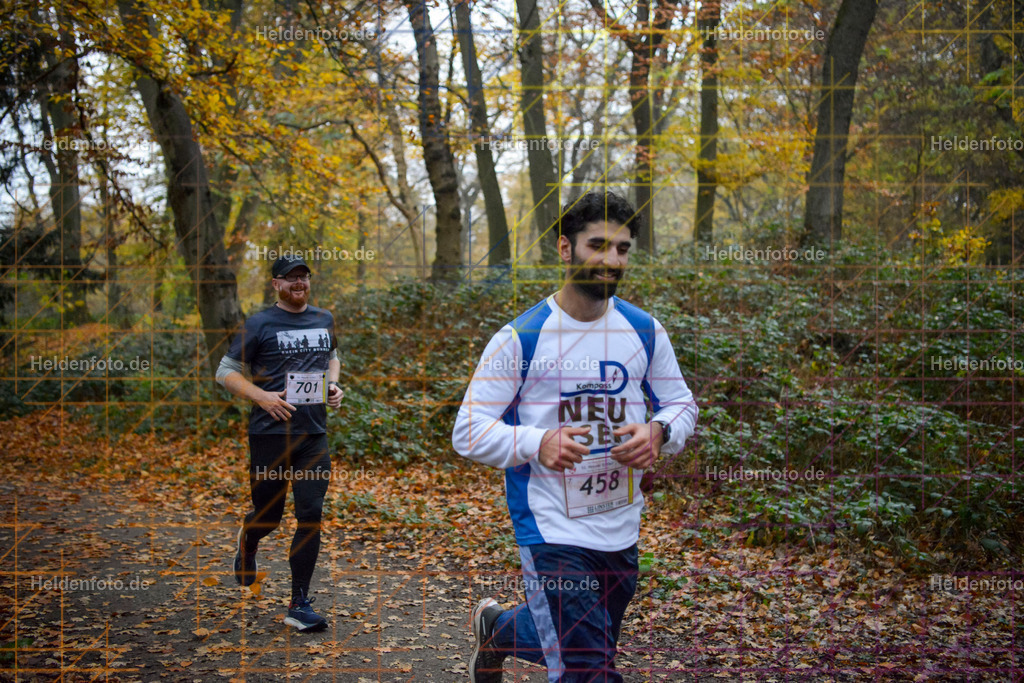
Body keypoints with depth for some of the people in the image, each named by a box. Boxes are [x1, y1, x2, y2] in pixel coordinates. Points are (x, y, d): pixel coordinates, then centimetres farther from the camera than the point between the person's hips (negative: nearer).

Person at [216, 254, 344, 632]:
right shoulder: (260, 324, -4)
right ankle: (247, 543, 46)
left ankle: (299, 604, 6)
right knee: (268, 514, 8)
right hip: (270, 433, -3)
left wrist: (333, 384, 7)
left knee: (311, 515, -3)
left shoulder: (324, 320, 11)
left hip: (313, 433, 3)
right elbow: (226, 372, -2)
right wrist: (262, 397, -16)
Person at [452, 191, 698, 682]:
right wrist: (538, 443, -28)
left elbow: (682, 404, 13)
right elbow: (468, 432, -10)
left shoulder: (645, 332, 2)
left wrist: (658, 432, -11)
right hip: (550, 530, -5)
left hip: (622, 529, 6)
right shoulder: (519, 338, -11)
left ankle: (496, 628, 51)